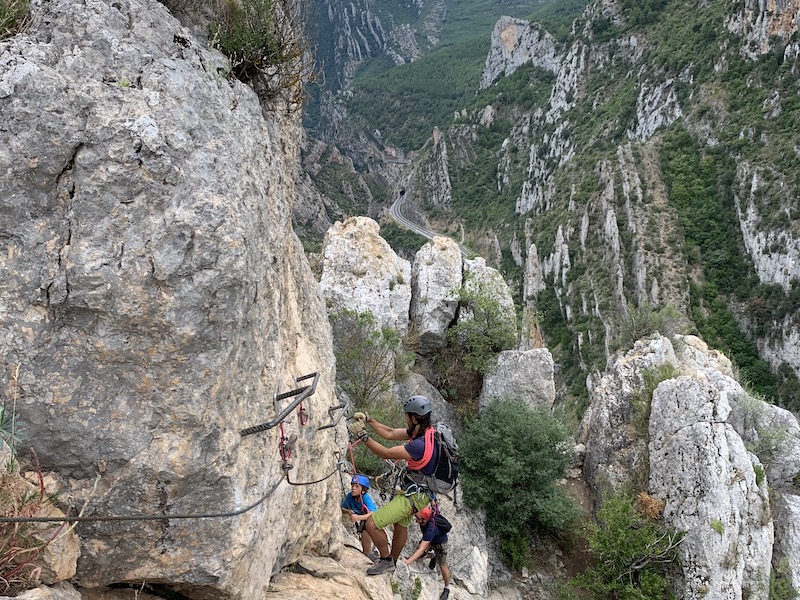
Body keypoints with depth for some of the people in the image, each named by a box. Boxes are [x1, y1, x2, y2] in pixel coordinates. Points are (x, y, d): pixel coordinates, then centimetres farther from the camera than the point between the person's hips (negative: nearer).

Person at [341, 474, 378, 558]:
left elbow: (372, 514, -47)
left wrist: (358, 517, -62)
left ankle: (368, 552, -15)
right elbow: (342, 509, -11)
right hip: (361, 521, 6)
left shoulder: (366, 498, -34)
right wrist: (348, 511, -33)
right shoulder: (350, 496, -20)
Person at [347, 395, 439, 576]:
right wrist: (368, 420, -4)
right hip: (413, 489, 10)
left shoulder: (420, 444, -34)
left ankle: (386, 561, 11)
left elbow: (385, 453, -30)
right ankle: (392, 563, 52)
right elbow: (390, 433, 2)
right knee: (401, 524, 31)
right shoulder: (423, 431, -5)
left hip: (414, 496, -10)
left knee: (371, 524, -10)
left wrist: (362, 435, -27)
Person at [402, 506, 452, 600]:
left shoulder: (430, 529, -48)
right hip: (429, 540, 6)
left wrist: (408, 561, -59)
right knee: (417, 557, 2)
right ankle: (433, 556, 32)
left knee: (442, 566, -1)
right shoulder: (424, 516, -31)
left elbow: (421, 550, -52)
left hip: (440, 543, -6)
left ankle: (447, 588, 23)